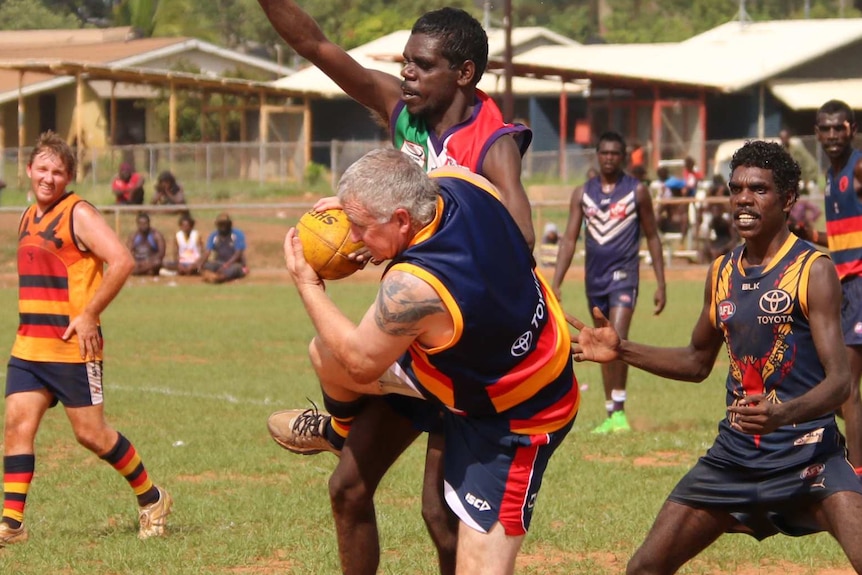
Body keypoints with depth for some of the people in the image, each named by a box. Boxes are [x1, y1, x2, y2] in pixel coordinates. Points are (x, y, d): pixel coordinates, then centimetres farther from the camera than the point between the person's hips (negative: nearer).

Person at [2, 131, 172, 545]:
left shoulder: (78, 214, -10)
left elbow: (122, 261, -20)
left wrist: (88, 315, -19)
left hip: (72, 346, -7)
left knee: (90, 432, -1)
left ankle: (151, 499, 17)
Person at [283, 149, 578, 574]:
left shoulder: (411, 287, -41)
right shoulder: (459, 180, -20)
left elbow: (360, 363, -20)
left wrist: (308, 287, -9)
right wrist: (358, 208, 0)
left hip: (512, 420, -9)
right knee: (325, 356, 16)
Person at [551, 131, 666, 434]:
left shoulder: (637, 191, 0)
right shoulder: (582, 193, 7)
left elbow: (652, 237, 5)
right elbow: (569, 239, 5)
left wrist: (661, 284, 0)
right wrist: (555, 283, -4)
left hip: (624, 274, -4)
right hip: (595, 276, 4)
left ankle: (619, 410, -15)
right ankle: (610, 414, 16)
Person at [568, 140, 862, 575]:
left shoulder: (812, 270, -11)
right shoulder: (722, 273, 8)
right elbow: (697, 362, 23)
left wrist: (783, 415, -38)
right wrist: (622, 351, 12)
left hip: (806, 454, -6)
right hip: (734, 453, 6)